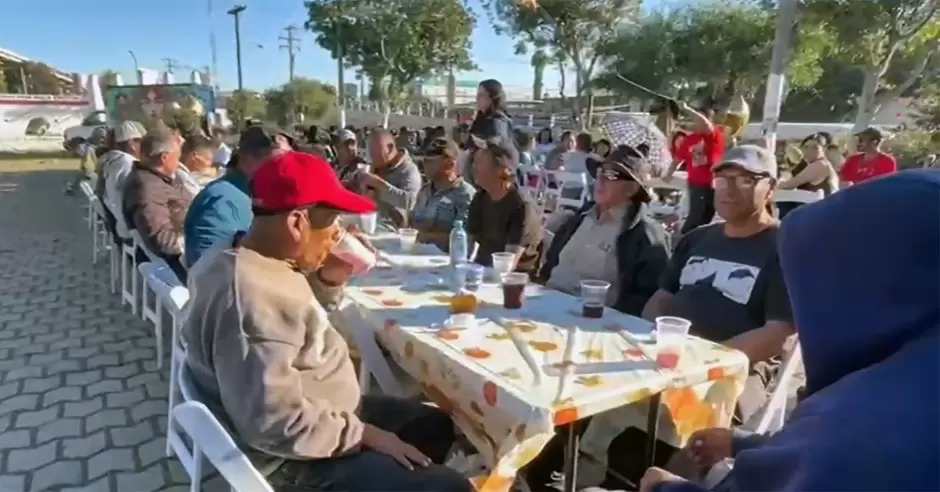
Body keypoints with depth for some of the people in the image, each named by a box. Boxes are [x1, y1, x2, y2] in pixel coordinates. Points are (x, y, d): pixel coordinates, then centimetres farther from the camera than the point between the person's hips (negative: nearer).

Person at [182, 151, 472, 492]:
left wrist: (328, 281, -2)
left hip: (321, 415, 10)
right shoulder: (252, 293, -31)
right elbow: (278, 424, -32)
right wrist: (364, 434, -19)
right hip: (296, 458, -10)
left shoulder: (257, 263, 1)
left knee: (434, 424, 18)